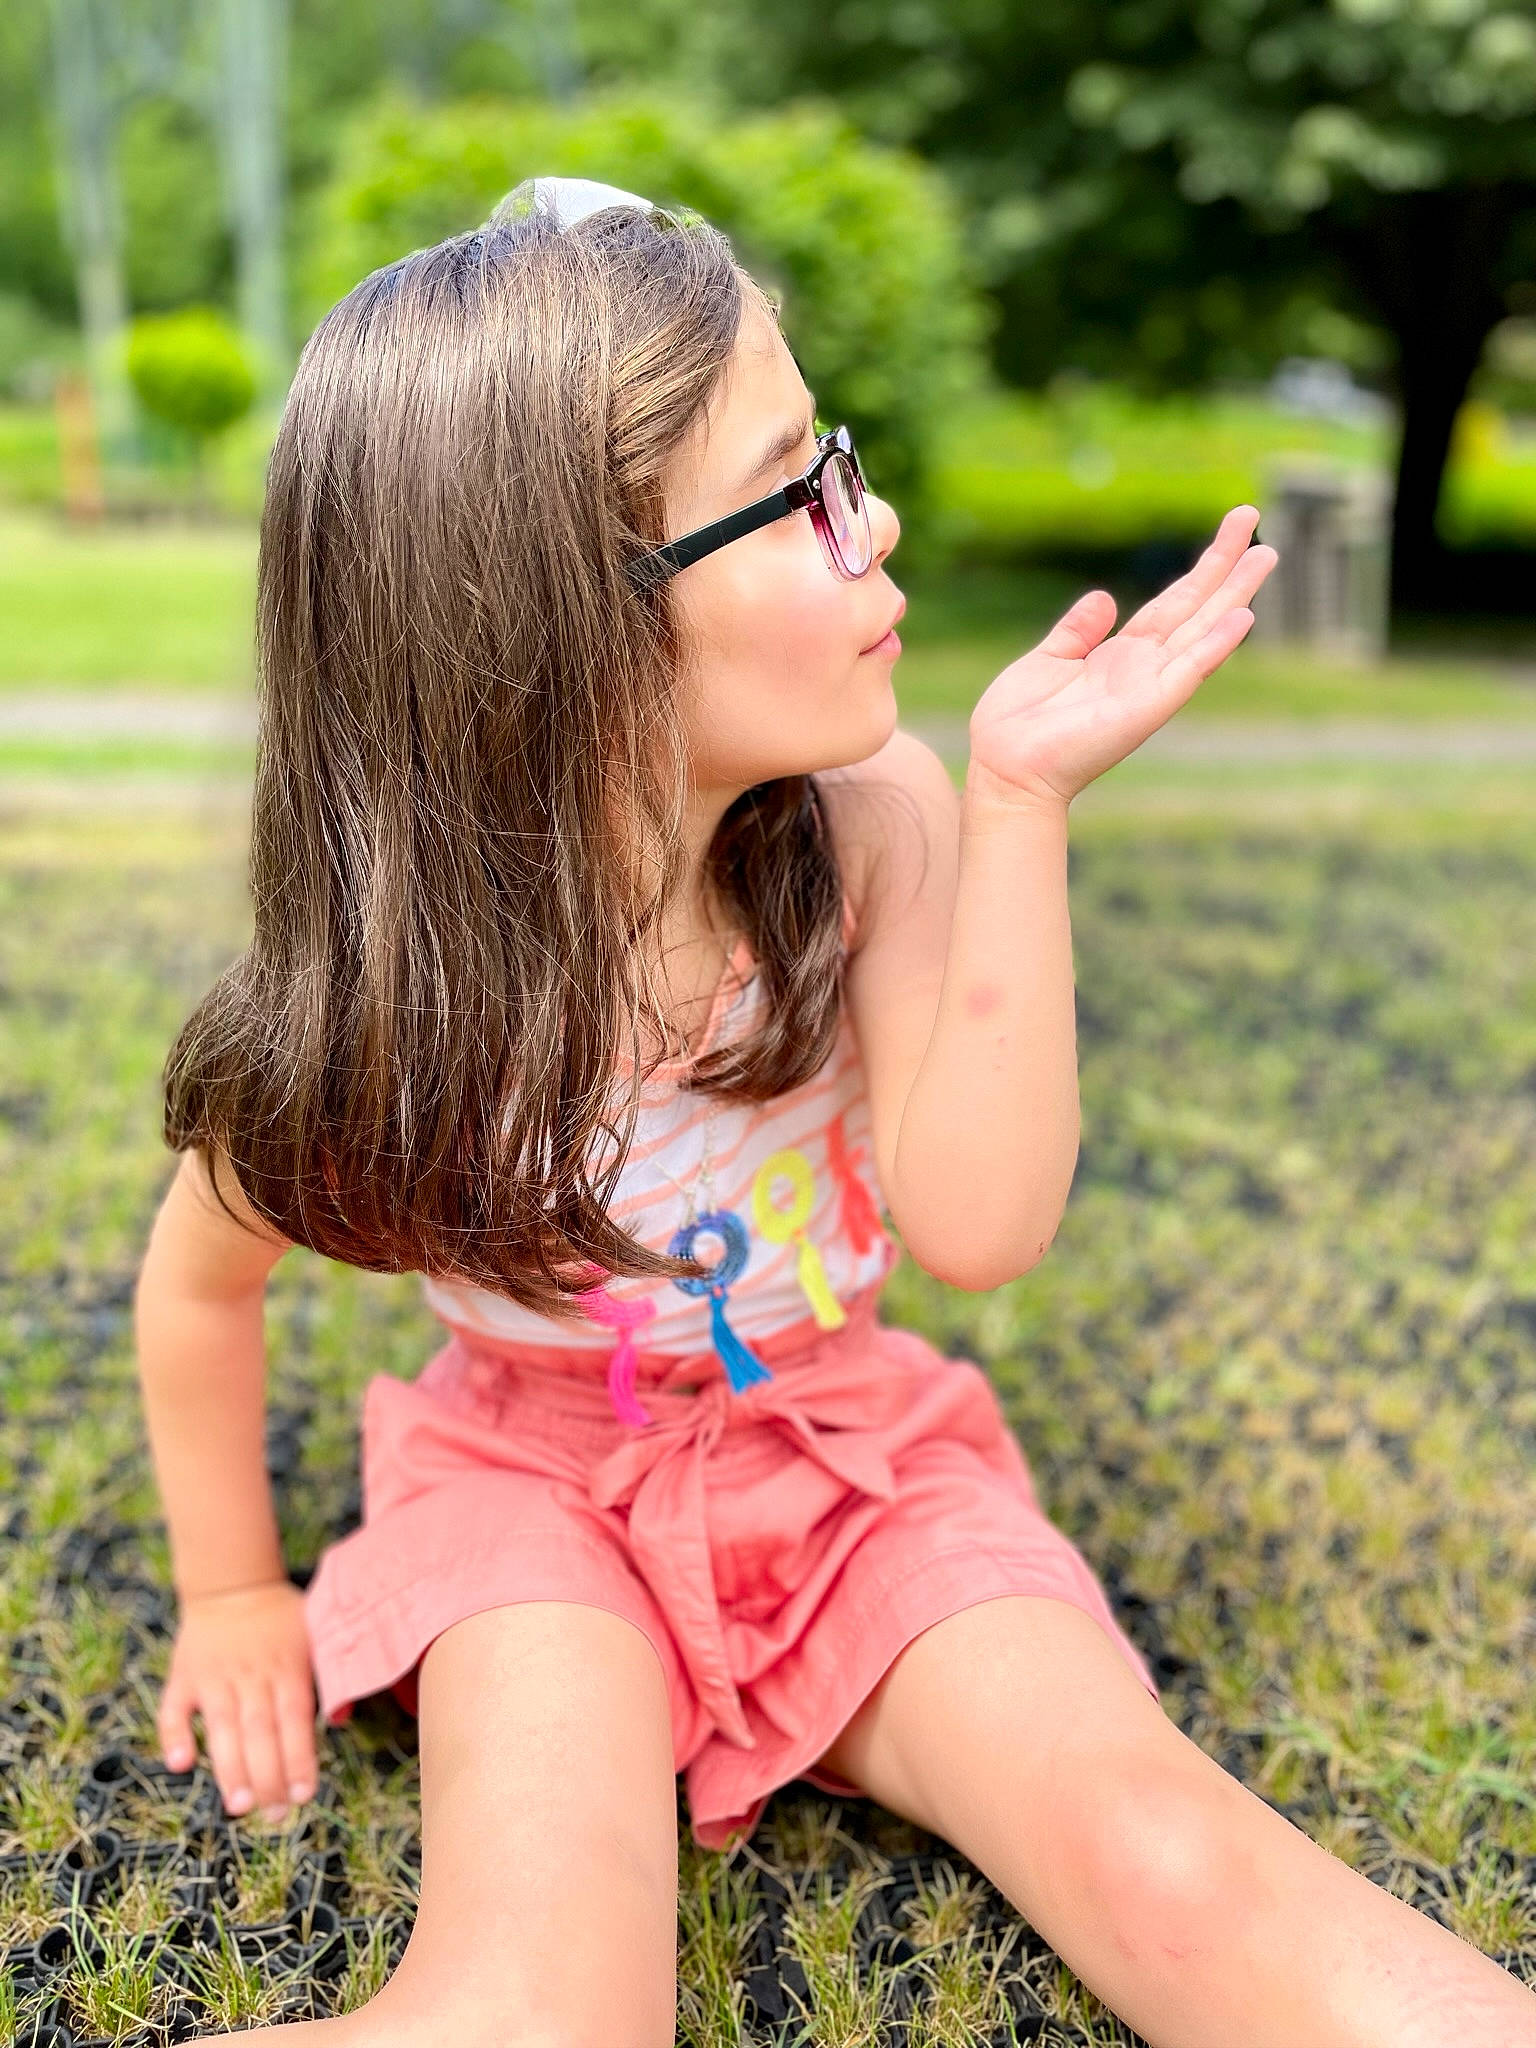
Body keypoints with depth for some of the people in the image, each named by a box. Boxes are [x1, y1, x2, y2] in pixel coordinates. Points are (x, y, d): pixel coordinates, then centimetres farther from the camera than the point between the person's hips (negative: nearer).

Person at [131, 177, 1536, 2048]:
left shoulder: (870, 823, -16)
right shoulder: (383, 980, -20)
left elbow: (979, 1226, -24)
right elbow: (201, 1285, -1)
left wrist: (1020, 802, -28)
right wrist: (232, 1595, 8)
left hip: (860, 1466, 2)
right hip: (541, 1484, -1)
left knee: (1169, 1857, -21)